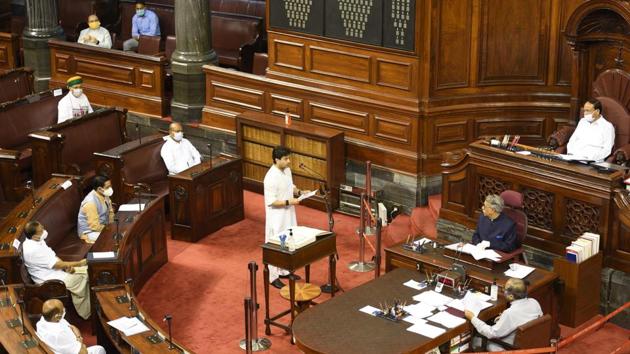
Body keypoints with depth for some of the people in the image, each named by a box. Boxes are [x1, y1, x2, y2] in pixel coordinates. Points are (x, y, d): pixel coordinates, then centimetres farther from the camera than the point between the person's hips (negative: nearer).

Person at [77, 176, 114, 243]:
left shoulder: (104, 195, -4)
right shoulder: (91, 202, -29)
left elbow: (110, 212, 12)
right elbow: (95, 226, -27)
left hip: (102, 226, 9)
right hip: (90, 232, -9)